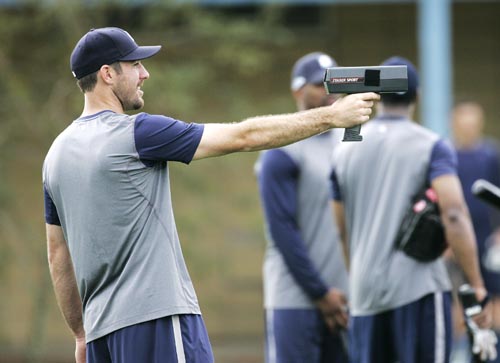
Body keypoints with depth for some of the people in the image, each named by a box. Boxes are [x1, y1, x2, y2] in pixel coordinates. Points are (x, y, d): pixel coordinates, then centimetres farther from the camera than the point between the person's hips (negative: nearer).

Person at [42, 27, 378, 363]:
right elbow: (243, 137, -7)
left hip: (100, 325, 8)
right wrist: (331, 116, 0)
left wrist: (81, 334, 27)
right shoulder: (137, 133, -8)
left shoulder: (57, 152, 14)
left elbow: (58, 255, 20)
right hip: (155, 318, -8)